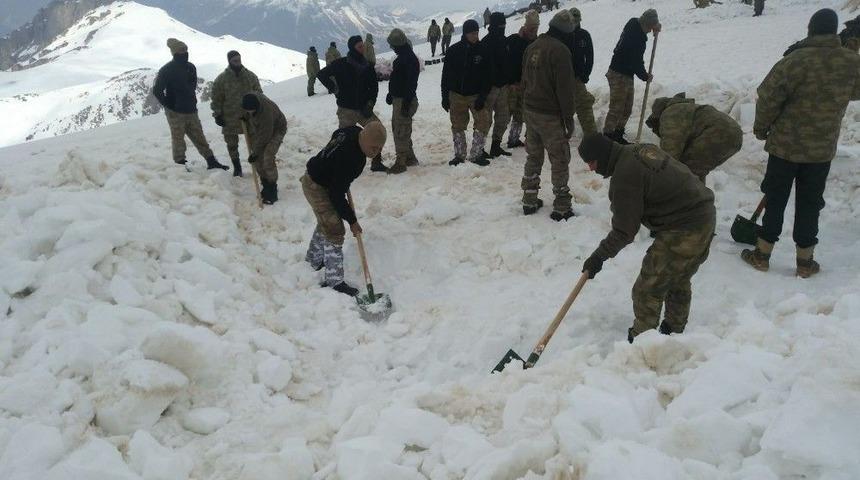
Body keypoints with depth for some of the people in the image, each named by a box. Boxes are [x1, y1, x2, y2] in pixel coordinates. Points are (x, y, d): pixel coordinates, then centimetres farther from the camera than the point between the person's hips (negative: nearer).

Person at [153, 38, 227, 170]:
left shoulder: (191, 67, 8)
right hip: (175, 113, -5)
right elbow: (157, 90, -8)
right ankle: (180, 164, 7)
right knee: (178, 140, 0)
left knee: (199, 137, 10)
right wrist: (168, 105, -8)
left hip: (191, 111, 5)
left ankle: (211, 162, 13)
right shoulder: (166, 70, -10)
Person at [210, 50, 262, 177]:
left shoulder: (250, 76, 1)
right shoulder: (221, 79, -6)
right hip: (230, 119, -1)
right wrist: (218, 115, -6)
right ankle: (237, 167, 25)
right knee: (232, 144, 9)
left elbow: (259, 94, 10)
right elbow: (216, 99, -3)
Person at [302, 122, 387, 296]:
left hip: (317, 176, 10)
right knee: (334, 231, -9)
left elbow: (336, 134, 13)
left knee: (326, 222, 26)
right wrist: (352, 221, -19)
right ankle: (334, 281, -1)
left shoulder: (355, 131, -13)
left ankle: (313, 261, 47)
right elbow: (337, 195, -30)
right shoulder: (348, 158, -38)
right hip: (317, 188, -10)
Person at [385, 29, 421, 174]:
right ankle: (410, 157, 25)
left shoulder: (410, 59, -17)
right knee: (397, 128, 17)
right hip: (398, 99, 11)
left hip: (404, 101, -11)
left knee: (401, 131, -7)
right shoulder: (401, 57, 15)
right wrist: (391, 94, 21)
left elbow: (411, 83, -23)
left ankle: (401, 162, -1)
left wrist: (406, 103, -25)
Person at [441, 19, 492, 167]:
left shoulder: (482, 50, -4)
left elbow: (487, 76, -4)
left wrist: (482, 97, -13)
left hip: (476, 95, -1)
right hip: (456, 95, 1)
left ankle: (476, 154, 4)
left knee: (483, 123, -9)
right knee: (458, 126, 9)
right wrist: (445, 97, -1)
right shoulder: (454, 50, -3)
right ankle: (459, 156, 22)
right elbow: (446, 75, 2)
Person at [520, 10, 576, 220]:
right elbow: (565, 89, -17)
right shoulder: (560, 50, -16)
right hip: (551, 116, -7)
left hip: (530, 111, 7)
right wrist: (569, 119, -10)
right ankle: (561, 209, 7)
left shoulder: (532, 47, 7)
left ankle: (529, 202, 23)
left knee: (533, 157, 17)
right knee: (560, 160, 2)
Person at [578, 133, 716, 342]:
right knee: (679, 282, 25)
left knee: (648, 290, 0)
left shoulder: (624, 177, -21)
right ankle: (674, 331, 41)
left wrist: (599, 257, -5)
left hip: (683, 231, -10)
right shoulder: (641, 149, 7)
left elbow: (624, 232, -17)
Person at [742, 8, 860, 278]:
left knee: (775, 200, 10)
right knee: (809, 204, 12)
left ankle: (762, 255, 18)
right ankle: (805, 263, 20)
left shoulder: (795, 61, -17)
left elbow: (768, 99, -14)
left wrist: (761, 129, 1)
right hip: (822, 149, 3)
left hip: (785, 146, -2)